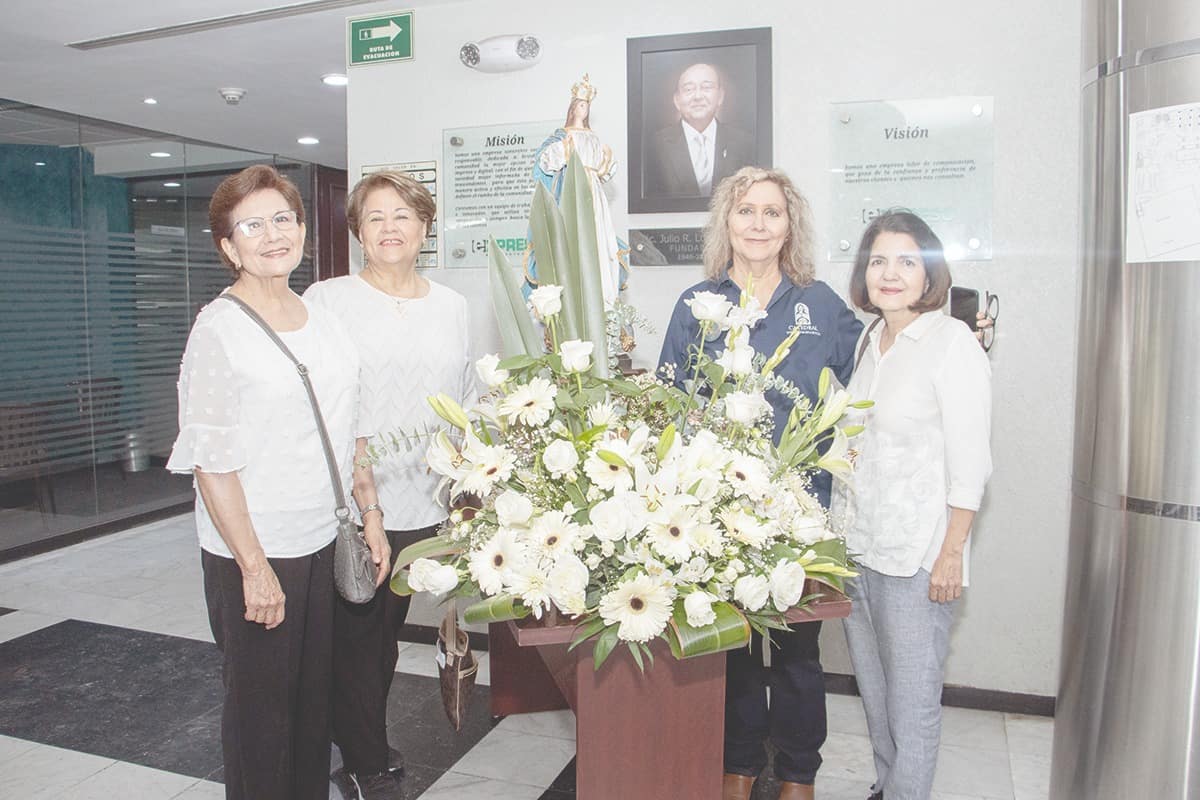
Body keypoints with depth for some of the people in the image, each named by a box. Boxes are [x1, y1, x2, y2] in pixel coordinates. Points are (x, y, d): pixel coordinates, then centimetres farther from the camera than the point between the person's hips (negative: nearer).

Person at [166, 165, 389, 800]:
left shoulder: (322, 319, 8)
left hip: (324, 539, 6)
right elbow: (210, 461, -15)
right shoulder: (220, 327, -11)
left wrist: (370, 516, 10)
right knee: (261, 704, 8)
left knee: (316, 692, 17)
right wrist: (255, 567, -17)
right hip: (252, 551, -6)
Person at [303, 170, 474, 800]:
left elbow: (467, 402, 14)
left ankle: (365, 746, 38)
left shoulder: (450, 305, 9)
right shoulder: (327, 300, -5)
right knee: (355, 636, 5)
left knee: (386, 632, 17)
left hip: (424, 504, 4)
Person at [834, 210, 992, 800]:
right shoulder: (869, 341, 10)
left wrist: (952, 553, -15)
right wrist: (839, 528, 13)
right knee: (872, 685, 18)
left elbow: (968, 460, -13)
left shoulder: (952, 342, -10)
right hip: (855, 542, 7)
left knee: (912, 700, 4)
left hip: (917, 552, -7)